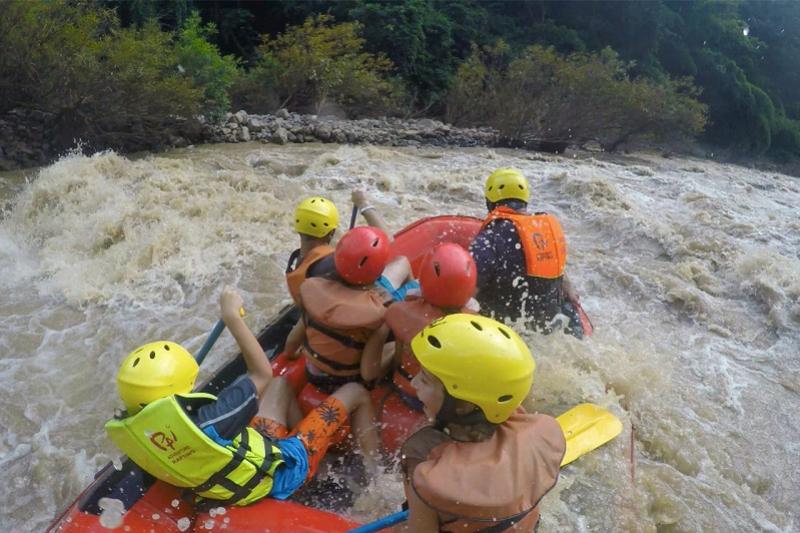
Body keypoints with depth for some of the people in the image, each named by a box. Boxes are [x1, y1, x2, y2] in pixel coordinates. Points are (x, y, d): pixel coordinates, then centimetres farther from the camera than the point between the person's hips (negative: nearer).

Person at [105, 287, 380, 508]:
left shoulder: (128, 428, -18)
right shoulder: (202, 424, -41)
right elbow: (262, 374, -27)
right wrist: (232, 316, -22)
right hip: (279, 472, -8)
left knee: (280, 384, 24)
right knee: (355, 392, 6)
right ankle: (374, 473, 24)